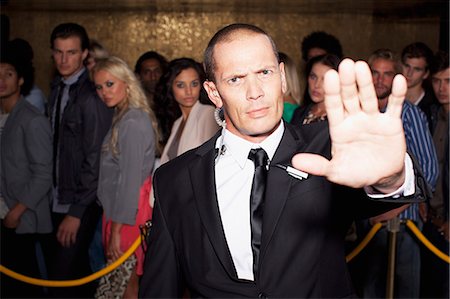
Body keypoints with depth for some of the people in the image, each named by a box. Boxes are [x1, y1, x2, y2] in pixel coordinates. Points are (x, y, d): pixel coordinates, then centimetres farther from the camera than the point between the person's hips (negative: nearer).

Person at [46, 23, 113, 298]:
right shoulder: (57, 88, 8)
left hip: (81, 203, -8)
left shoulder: (92, 96, -17)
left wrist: (77, 212, -16)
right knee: (76, 269, 18)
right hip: (59, 198, 8)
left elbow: (94, 159, -18)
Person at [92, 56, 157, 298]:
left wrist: (116, 230, -17)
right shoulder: (123, 117, 13)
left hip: (128, 214, -9)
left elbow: (130, 179, -19)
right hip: (117, 207, 9)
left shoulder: (132, 122, -17)